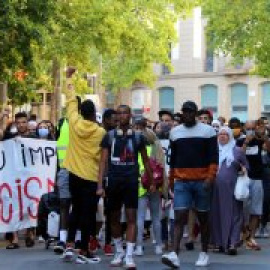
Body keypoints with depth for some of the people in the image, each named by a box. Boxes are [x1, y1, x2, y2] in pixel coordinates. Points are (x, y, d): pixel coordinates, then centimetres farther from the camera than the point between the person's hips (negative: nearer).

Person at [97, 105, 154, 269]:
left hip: (131, 181, -1)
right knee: (114, 218, 10)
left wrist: (152, 182, 12)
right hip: (114, 181, 1)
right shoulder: (109, 136, 4)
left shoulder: (138, 136, 5)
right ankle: (119, 252, 26)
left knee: (131, 218, -7)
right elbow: (103, 162, 1)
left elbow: (145, 161, 13)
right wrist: (100, 186, -7)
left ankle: (129, 256, -9)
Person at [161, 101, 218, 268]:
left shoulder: (208, 131, 1)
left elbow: (213, 157, -3)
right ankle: (175, 255, -19)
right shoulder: (175, 132, 11)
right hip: (181, 182, 2)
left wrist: (211, 177, -14)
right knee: (179, 217, -10)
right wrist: (171, 179, 17)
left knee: (203, 217, 7)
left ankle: (204, 254, 18)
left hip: (202, 182, -2)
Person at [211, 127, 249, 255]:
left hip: (232, 188, -2)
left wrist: (243, 169, -6)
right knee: (216, 214, 2)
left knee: (233, 214, -7)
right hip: (216, 188, 2)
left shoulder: (238, 151, 9)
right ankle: (219, 242, 9)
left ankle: (232, 243, -10)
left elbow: (246, 166, 16)